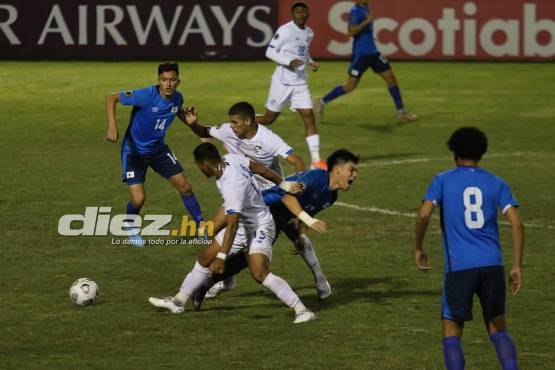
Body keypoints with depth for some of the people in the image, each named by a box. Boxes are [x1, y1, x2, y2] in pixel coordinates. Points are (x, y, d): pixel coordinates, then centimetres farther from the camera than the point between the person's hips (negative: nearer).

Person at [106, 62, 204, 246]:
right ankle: (131, 231, 21)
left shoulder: (177, 98, -9)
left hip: (158, 149, 5)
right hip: (134, 150, -5)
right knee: (138, 199, -11)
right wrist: (112, 125, -41)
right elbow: (111, 98, -28)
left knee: (185, 186, 3)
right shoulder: (146, 96, -29)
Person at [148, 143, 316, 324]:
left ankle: (302, 310, -22)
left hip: (259, 227, -10)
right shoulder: (231, 159, -10)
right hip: (243, 223, 10)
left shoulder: (232, 186, -34)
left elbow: (232, 225, -36)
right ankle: (178, 302, 24)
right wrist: (283, 185, 17)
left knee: (259, 272, -26)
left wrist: (222, 257, -38)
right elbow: (261, 168, 3)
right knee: (205, 258, 12)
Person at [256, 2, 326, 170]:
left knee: (309, 118, -6)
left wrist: (310, 63, 5)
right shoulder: (285, 30, -12)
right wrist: (289, 61, -24)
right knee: (270, 118, 5)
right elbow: (270, 52, -12)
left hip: (300, 82, 5)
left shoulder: (309, 33, 10)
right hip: (282, 81, -5)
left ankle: (316, 160, -9)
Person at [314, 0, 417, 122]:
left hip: (372, 52, 8)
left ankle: (401, 112, 9)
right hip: (361, 54, -8)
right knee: (351, 86, -3)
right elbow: (350, 32, -27)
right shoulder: (355, 11, -16)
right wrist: (366, 22, -32)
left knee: (391, 78, 4)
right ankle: (322, 102, 12)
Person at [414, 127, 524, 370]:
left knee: (451, 333, 8)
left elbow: (424, 215, -9)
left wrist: (418, 249, 6)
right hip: (492, 265, 2)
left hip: (458, 267, -2)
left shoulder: (443, 181, 6)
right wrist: (517, 266, 3)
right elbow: (516, 224, 1)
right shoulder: (497, 183, 11)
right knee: (498, 330, 15)